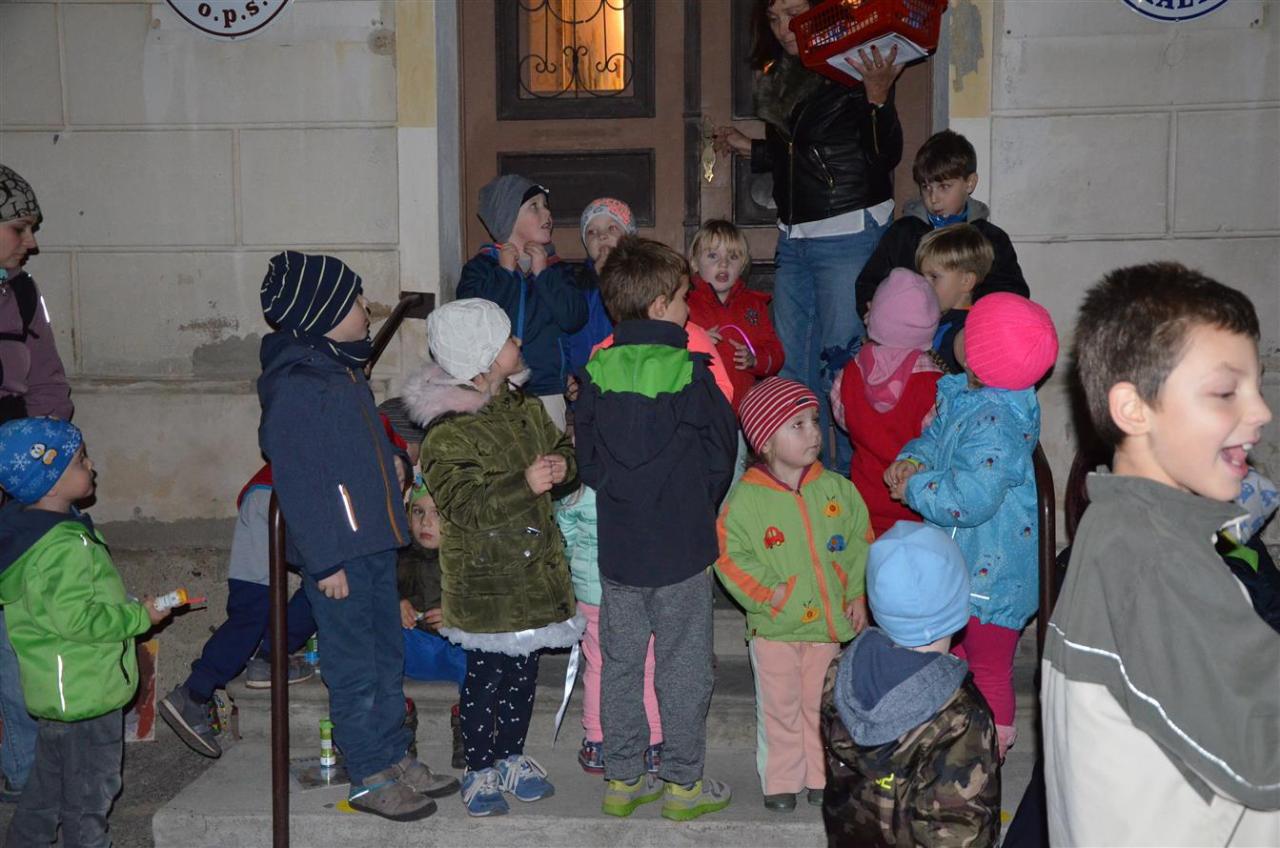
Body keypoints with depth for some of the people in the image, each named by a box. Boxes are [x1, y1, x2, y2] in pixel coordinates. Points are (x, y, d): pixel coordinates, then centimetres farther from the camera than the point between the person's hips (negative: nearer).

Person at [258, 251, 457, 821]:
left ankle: (395, 758, 30)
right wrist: (325, 560, -19)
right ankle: (370, 779, 14)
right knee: (354, 667, 2)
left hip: (375, 540, 10)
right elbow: (294, 479, -19)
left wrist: (393, 458, 6)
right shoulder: (293, 388, -17)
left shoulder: (344, 370, 12)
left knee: (387, 656, 17)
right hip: (337, 550, -9)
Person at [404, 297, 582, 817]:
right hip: (484, 578, -7)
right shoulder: (447, 432, -17)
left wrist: (563, 467, -6)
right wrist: (524, 484, -31)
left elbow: (560, 445, 18)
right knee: (486, 673, 3)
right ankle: (480, 770, 19)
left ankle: (511, 757, 32)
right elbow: (462, 503, -23)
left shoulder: (523, 407, 7)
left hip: (533, 570, 7)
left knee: (523, 667, 16)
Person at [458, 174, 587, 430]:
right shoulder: (481, 267, 3)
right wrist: (505, 272, -7)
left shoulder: (553, 268, 14)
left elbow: (575, 318, -1)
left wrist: (543, 274, -4)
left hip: (547, 391, 3)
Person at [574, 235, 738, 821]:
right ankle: (683, 783, 18)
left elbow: (586, 458, 4)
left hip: (617, 546, 4)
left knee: (620, 662, 15)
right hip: (681, 548, -4)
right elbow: (721, 453, -4)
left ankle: (622, 779, 24)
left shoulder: (595, 374, -3)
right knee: (683, 668, 8)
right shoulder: (690, 373, -13)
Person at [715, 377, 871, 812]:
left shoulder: (837, 489, -1)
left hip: (829, 620, 3)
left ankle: (822, 776, 29)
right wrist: (766, 593, -14)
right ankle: (781, 781, 22)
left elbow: (860, 542, 7)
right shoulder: (746, 498, -11)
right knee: (778, 709, 8)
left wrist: (858, 594, 1)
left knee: (822, 705, 14)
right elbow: (730, 556, -9)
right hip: (774, 627, -2)